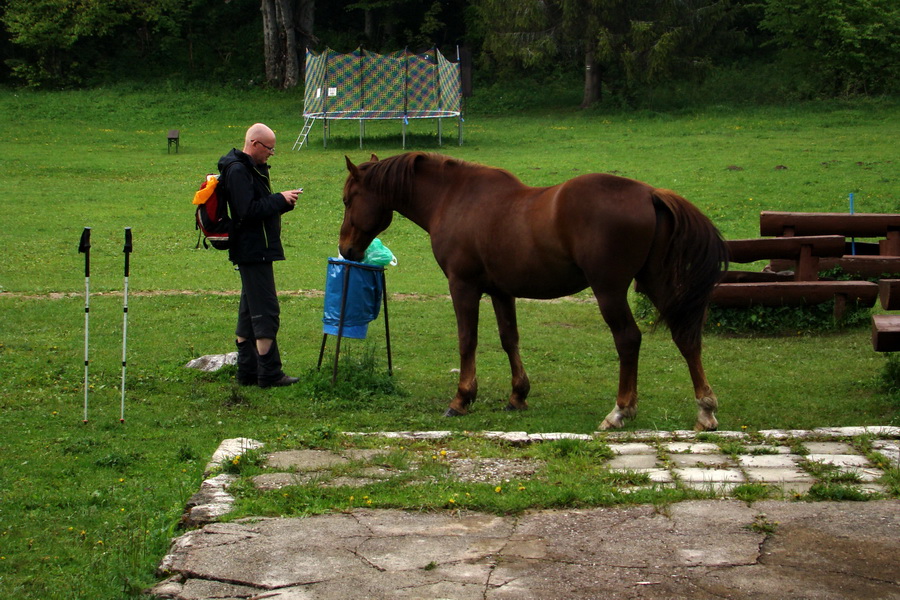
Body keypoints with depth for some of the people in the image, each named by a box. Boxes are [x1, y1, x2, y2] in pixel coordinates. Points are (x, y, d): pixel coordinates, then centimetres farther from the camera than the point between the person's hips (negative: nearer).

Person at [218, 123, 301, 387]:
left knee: (249, 311, 13)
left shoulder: (252, 169, 17)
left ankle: (247, 371, 19)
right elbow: (248, 210, -24)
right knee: (266, 311, -9)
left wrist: (284, 201, 2)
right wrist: (281, 200, -17)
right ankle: (269, 373, -6)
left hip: (255, 252, 11)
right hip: (253, 252, -11)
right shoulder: (238, 171, -16)